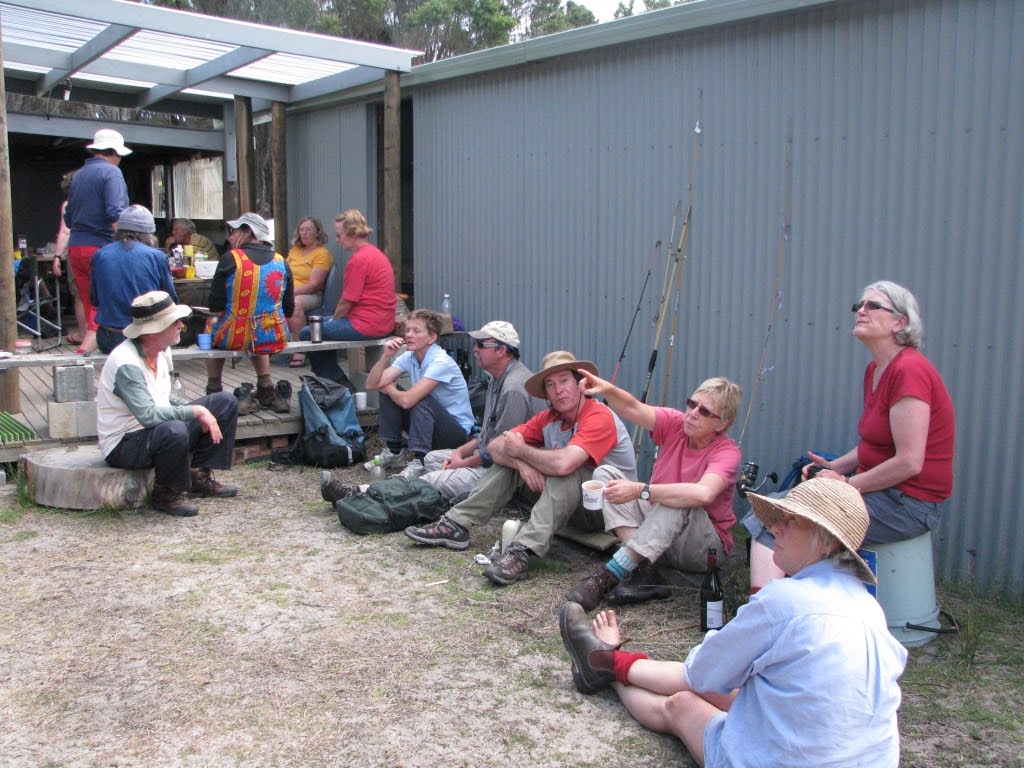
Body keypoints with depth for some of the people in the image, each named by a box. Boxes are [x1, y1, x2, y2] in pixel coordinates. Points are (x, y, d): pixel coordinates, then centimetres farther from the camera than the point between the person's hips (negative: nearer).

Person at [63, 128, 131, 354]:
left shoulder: (79, 175, 18)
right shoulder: (111, 172, -6)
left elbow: (68, 219, 23)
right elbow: (116, 214, -21)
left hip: (75, 248, 8)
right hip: (101, 248, -8)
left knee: (90, 307, 15)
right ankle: (85, 351, -10)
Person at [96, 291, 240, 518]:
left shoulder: (161, 351, 1)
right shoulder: (127, 364, -27)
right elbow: (148, 415, -34)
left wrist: (200, 411, -2)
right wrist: (196, 411, -26)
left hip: (159, 430, 9)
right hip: (123, 445, -9)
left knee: (225, 403, 3)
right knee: (174, 431, -41)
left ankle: (199, 475, 7)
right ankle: (166, 493, -12)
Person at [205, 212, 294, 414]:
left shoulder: (230, 259, -9)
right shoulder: (281, 262, 2)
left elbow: (216, 307, -8)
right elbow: (289, 309, 6)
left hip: (235, 337, -3)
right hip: (274, 338, 3)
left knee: (212, 329, 31)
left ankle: (214, 393, 33)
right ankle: (266, 391, 37)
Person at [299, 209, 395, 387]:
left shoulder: (359, 259, -17)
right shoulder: (375, 253, 14)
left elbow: (347, 302, -15)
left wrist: (333, 319, 4)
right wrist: (332, 317, 13)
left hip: (367, 325, -11)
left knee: (307, 334, -3)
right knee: (322, 322, 28)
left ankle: (339, 383, 4)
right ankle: (339, 383, 25)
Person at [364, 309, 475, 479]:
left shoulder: (441, 362, -25)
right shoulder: (409, 357, -1)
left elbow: (407, 400, -32)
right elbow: (371, 384, -6)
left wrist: (389, 388, -11)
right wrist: (385, 356, -19)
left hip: (458, 432, -8)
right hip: (426, 422, 8)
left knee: (419, 399, -32)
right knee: (389, 393, -4)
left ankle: (420, 461, -24)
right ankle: (393, 452, 5)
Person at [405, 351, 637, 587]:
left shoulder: (599, 417, -22)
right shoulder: (549, 418, 1)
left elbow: (563, 464, -37)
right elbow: (495, 446, -4)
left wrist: (522, 450, -19)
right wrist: (522, 463, -26)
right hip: (569, 503, 7)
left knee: (565, 473, -35)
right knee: (511, 461, -2)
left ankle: (521, 552, -42)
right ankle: (456, 525, -6)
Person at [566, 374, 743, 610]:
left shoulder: (726, 451, -21)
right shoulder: (675, 423, -6)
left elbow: (703, 493, -41)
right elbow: (633, 409, -22)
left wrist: (640, 491, -40)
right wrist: (607, 389, -42)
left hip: (703, 547, -6)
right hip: (655, 530, 6)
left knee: (679, 502, -36)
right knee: (605, 473, -11)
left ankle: (610, 575, -34)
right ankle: (644, 570, -26)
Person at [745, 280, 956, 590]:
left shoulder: (909, 370, -18)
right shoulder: (874, 369, 12)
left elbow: (909, 462, -22)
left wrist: (845, 484, -13)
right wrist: (834, 466, 2)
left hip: (910, 503, -9)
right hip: (880, 489, 9)